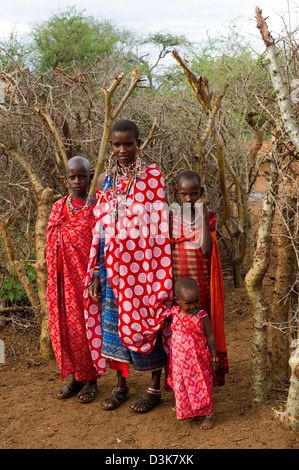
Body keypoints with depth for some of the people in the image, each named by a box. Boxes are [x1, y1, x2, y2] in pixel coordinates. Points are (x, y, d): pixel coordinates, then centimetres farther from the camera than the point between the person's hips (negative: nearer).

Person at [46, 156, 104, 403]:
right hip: (64, 278, 4)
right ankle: (75, 376, 20)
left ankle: (90, 379, 14)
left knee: (87, 325, 0)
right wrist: (53, 280, 8)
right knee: (65, 324, 6)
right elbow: (52, 244, 13)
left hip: (87, 277, -4)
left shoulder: (97, 208, -2)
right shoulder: (58, 207, 10)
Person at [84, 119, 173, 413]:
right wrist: (96, 271, 7)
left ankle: (155, 388, 19)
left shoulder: (152, 177, -4)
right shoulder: (105, 180, 8)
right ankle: (121, 385, 26)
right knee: (113, 322, 10)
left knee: (146, 322, 3)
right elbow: (100, 228, 10)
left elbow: (160, 225, -6)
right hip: (113, 264, 4)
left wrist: (162, 271, -10)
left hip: (143, 264, -4)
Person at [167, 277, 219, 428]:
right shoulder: (174, 314, -7)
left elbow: (210, 337, -7)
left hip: (199, 360, -4)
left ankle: (208, 415, 21)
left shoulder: (202, 316, -15)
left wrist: (214, 358, -4)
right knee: (182, 387, 15)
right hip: (180, 360, 4)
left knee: (201, 386, 6)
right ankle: (188, 412, 34)